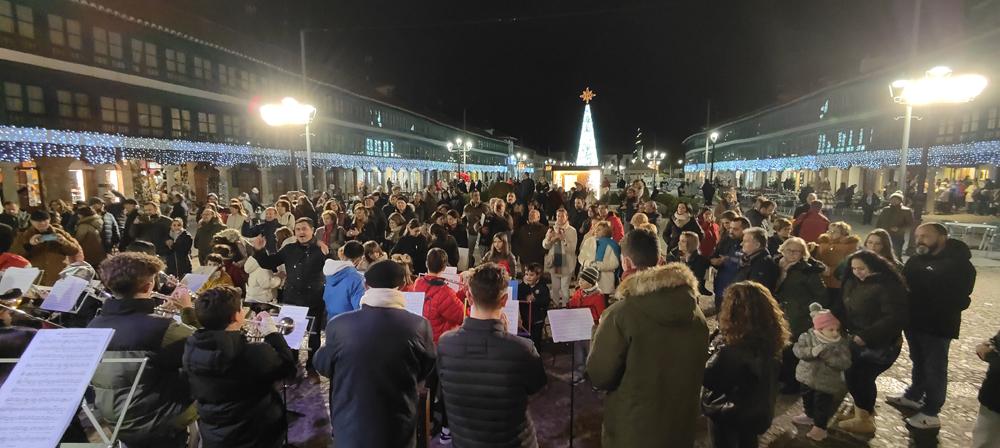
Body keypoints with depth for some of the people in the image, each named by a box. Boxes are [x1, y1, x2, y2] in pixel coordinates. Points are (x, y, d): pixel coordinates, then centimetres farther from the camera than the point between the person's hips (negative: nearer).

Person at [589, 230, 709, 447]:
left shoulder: (620, 314, -24)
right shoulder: (695, 311, -6)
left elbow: (599, 378, -14)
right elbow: (699, 370, 8)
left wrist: (599, 334, -2)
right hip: (683, 428, 5)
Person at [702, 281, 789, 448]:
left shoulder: (731, 348, -34)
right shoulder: (770, 339, -12)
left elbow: (708, 378, -23)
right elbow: (767, 376, 3)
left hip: (726, 413, -6)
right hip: (757, 410, 6)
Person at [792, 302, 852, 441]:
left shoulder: (842, 343, -16)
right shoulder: (808, 336, -16)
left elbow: (845, 363, -21)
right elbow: (797, 349, -21)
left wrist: (828, 357, -33)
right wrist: (811, 351, -37)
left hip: (826, 381, -3)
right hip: (808, 376, 3)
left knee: (822, 403, 9)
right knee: (807, 397, 25)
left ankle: (819, 426, 27)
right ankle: (809, 415, 49)